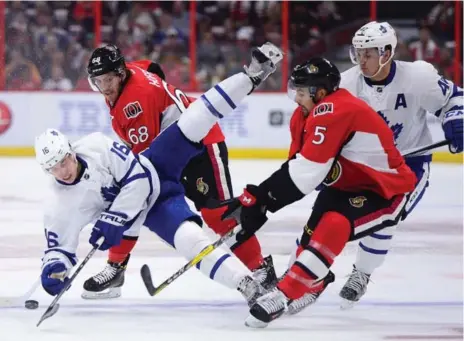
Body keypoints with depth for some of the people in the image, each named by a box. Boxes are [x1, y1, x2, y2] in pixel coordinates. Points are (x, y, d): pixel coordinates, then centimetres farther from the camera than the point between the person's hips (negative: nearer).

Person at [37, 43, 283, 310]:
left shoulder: (96, 147, -22)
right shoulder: (59, 207, -18)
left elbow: (138, 178, -21)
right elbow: (59, 248, -9)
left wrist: (113, 218, -28)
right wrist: (54, 269, -32)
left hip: (156, 169, 1)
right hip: (151, 209, -1)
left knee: (192, 123, -17)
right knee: (190, 240, -27)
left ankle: (252, 76, -9)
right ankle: (247, 285, -32)